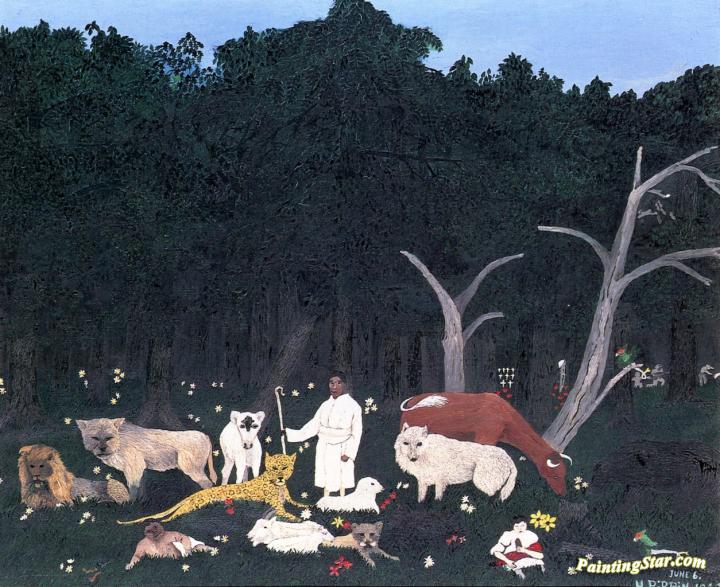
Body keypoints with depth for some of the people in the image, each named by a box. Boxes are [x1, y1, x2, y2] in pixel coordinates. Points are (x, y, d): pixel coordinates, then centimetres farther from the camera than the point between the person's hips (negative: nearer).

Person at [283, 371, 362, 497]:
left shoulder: (353, 406, -9)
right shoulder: (326, 405, 5)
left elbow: (356, 432, -7)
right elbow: (314, 425, 5)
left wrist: (348, 453, -14)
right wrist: (291, 434, 0)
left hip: (341, 449, -4)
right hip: (324, 448, 4)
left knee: (341, 481, -1)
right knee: (326, 481, 9)